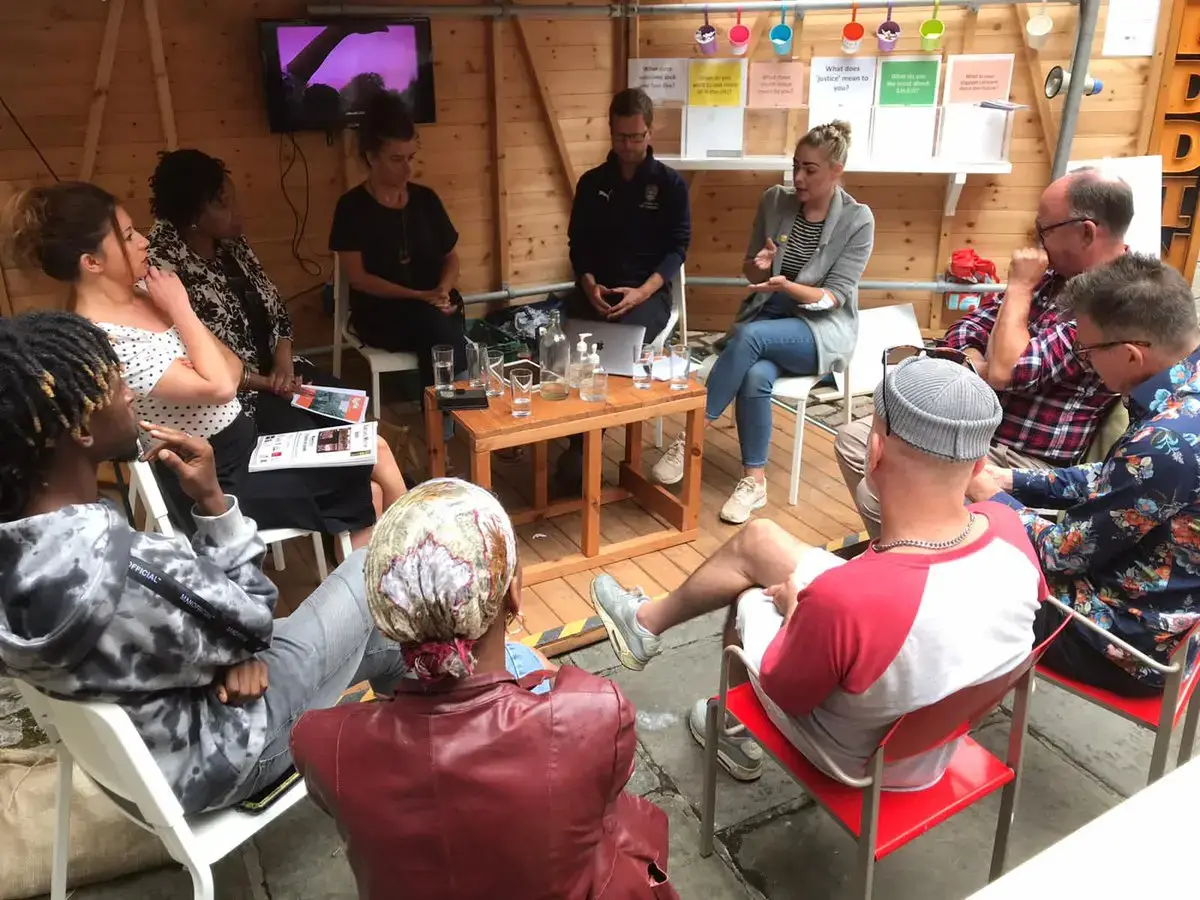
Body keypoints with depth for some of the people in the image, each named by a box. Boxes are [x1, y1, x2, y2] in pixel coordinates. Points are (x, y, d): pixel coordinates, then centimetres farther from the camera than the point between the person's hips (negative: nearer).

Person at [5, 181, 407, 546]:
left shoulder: (142, 294, 3)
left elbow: (232, 370, 5)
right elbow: (219, 387, -27)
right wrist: (181, 309, -17)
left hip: (245, 437, 8)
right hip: (212, 482, -8)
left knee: (372, 450, 1)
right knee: (367, 493, -8)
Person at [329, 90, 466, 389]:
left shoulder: (425, 198, 9)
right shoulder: (352, 206, -3)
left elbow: (451, 257, 15)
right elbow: (358, 277, -8)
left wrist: (443, 291, -8)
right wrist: (420, 297, -18)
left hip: (434, 305, 3)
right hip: (379, 312, -3)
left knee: (437, 330, -32)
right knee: (432, 321, -33)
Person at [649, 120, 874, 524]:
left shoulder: (858, 220, -9)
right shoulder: (774, 200, 2)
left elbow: (835, 296, -12)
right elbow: (749, 272, 9)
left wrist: (788, 286, -29)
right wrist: (759, 266, -16)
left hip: (823, 329, -3)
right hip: (767, 316, 3)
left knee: (750, 336, -34)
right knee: (755, 377, -32)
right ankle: (754, 480, -17)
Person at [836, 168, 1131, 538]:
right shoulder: (1057, 273, 6)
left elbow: (1005, 371, -29)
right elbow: (966, 329, 10)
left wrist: (1019, 286, -16)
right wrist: (975, 366, -13)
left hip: (1019, 459, -9)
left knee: (877, 493, -21)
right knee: (851, 440, 8)